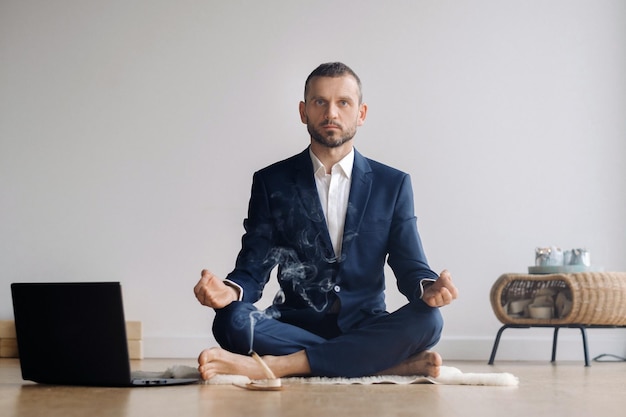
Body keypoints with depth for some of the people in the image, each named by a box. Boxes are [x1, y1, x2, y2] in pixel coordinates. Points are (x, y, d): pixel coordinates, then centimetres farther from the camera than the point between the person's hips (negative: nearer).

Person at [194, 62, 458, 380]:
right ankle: (393, 366, -28)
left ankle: (279, 364, -30)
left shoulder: (393, 184, 8)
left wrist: (428, 289, -23)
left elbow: (410, 267, 3)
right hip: (295, 325, 0)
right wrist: (229, 291, -24)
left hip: (364, 327, 0)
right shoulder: (271, 182, 6)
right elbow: (253, 268, 1)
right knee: (232, 321, -30)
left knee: (427, 320, -29)